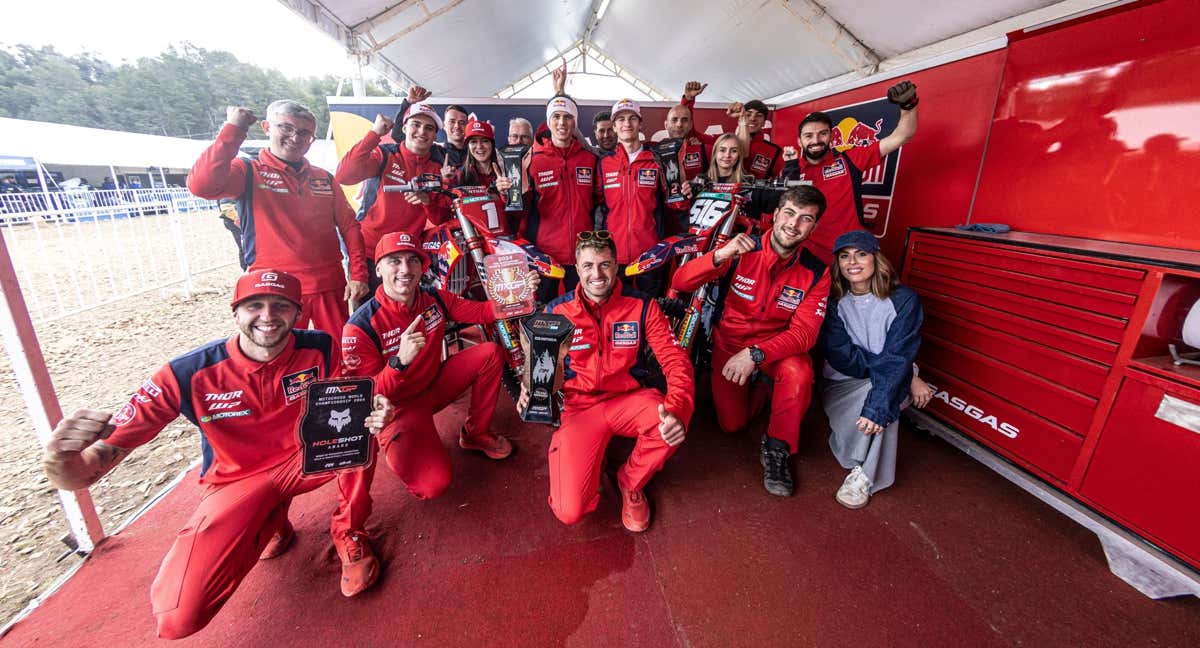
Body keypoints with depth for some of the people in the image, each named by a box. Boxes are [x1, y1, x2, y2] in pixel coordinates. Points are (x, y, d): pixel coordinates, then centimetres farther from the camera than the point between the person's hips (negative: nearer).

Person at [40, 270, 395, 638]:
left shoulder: (320, 349, -19)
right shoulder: (188, 375, -22)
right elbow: (82, 474, -17)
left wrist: (374, 413, -34)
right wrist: (62, 461, -42)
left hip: (304, 460, 1)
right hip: (237, 480, 0)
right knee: (179, 617, -15)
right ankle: (270, 522, 17)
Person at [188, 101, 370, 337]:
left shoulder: (324, 178, 14)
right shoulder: (248, 171, 4)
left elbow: (349, 226, 10)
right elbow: (201, 185, -15)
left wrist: (358, 275, 0)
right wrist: (233, 130, -11)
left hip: (330, 287, 3)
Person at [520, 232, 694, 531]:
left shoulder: (642, 306, -6)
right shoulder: (556, 311, -5)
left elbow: (675, 360, -11)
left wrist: (677, 409, -31)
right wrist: (530, 390, -16)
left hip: (628, 399, 1)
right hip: (579, 408, -1)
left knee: (671, 424, -34)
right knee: (570, 511, -18)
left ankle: (631, 482, 2)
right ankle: (589, 470, 21)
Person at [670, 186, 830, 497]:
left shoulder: (816, 272, -11)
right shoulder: (741, 251, -15)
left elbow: (804, 331, -20)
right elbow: (680, 283, -23)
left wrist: (755, 354, -37)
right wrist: (720, 255, -41)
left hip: (777, 344, 0)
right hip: (729, 342, 0)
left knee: (799, 373, -34)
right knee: (731, 424, -4)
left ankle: (776, 448, -7)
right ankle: (760, 388, 30)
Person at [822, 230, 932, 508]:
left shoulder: (903, 300, -12)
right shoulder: (834, 300, -8)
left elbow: (897, 358, -22)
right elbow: (841, 355, -16)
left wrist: (877, 406, -35)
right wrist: (909, 378, -21)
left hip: (890, 380, -1)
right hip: (844, 383, 1)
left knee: (881, 400, -33)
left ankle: (863, 476, -19)